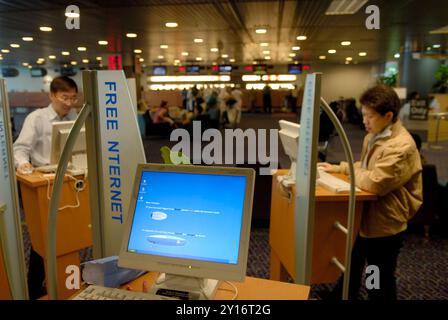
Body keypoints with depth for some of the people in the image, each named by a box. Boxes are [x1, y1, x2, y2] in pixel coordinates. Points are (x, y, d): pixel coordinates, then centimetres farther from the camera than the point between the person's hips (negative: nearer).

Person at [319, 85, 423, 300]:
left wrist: (352, 173, -13)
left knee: (380, 284, 12)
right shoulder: (374, 136, 5)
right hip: (366, 217, 9)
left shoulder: (401, 146, -26)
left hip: (384, 224, -9)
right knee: (351, 266, 26)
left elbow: (374, 183, -31)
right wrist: (339, 168, 6)